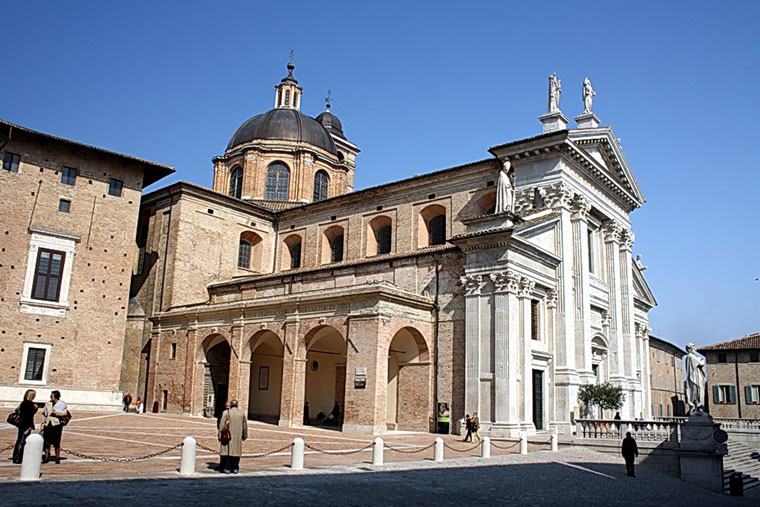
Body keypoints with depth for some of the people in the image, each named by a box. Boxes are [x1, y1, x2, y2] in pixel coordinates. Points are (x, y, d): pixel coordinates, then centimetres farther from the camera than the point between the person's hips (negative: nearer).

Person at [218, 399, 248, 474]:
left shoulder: (226, 413, -5)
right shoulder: (242, 413, 5)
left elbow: (222, 425, -7)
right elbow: (245, 426, 11)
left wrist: (220, 436, -1)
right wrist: (244, 436, 21)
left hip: (228, 436, -3)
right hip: (238, 437, 3)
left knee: (226, 451, 2)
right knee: (236, 451, 8)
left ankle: (227, 468, 0)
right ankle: (235, 468, 10)